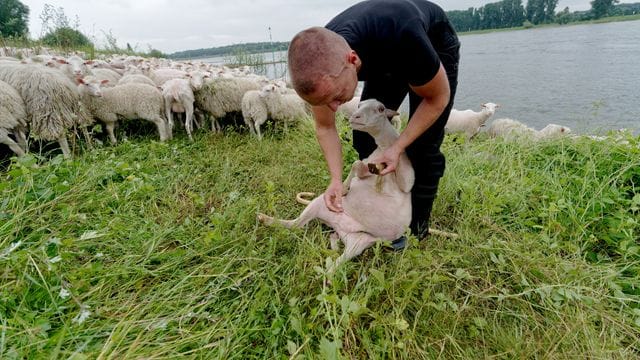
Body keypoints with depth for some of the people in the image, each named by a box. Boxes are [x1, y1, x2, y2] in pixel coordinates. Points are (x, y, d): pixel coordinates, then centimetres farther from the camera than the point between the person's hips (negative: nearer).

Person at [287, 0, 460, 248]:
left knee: (422, 146, -14)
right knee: (364, 136, -7)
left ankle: (417, 226, 5)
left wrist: (397, 148, -32)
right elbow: (325, 128, -14)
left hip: (435, 47, -4)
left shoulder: (402, 38, -45)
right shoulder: (320, 63, -30)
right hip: (385, 62, 4)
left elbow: (438, 98, -26)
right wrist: (336, 179, -24)